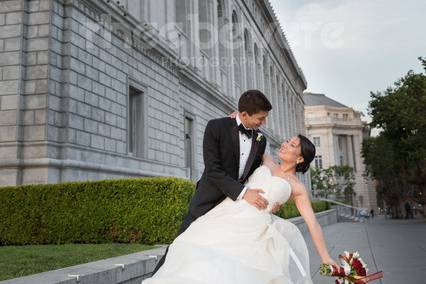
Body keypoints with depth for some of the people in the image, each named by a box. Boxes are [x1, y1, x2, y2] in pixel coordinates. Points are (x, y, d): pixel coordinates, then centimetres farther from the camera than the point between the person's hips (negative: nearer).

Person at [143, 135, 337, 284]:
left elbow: (312, 221, 6)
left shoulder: (297, 187, 8)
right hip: (228, 216, 4)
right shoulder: (267, 162, 20)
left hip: (253, 230, -4)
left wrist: (325, 257, 3)